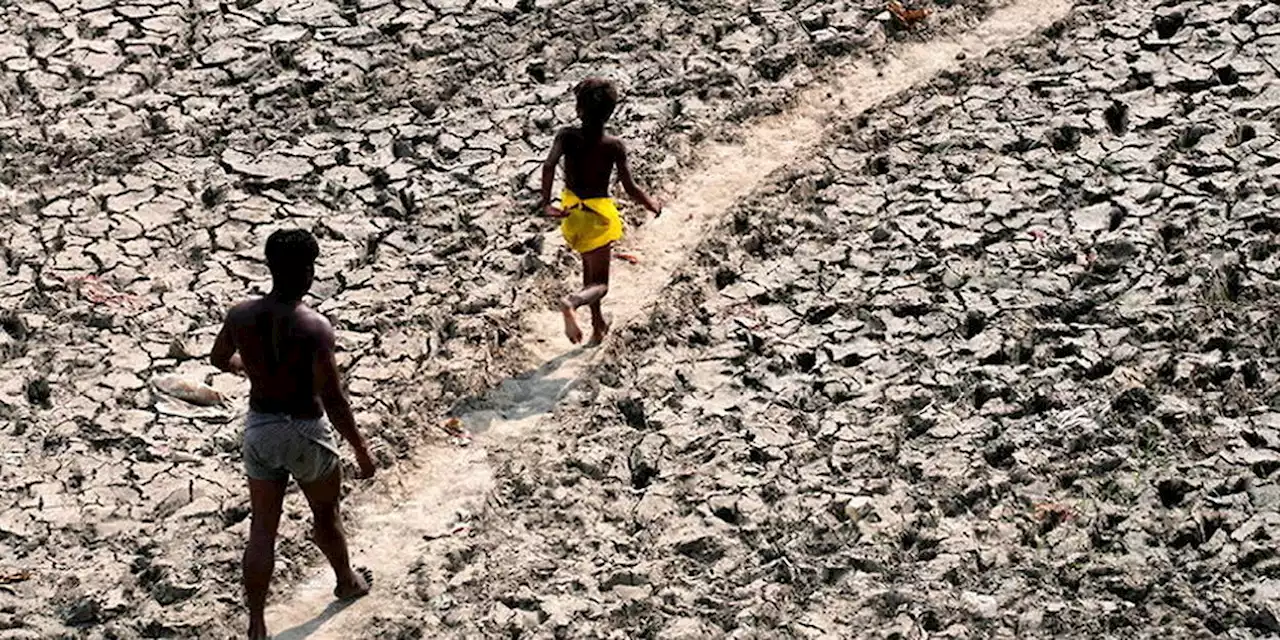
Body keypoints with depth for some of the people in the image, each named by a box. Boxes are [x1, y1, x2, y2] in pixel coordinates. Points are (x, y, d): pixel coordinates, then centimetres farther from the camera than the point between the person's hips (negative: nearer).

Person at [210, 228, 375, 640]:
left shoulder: (241, 316, -9)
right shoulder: (314, 328, -24)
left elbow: (219, 359, 12)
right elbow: (333, 399, -22)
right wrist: (361, 450, -12)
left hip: (258, 428, 4)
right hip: (304, 432, -4)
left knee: (262, 529, 13)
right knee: (326, 514, 23)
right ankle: (347, 582, 49)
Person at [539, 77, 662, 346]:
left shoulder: (567, 137, -13)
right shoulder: (614, 147, -16)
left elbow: (549, 166, -29)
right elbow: (630, 189, -16)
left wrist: (546, 203, -23)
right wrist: (652, 205, 2)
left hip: (572, 210, 4)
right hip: (598, 213, -4)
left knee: (590, 269, 27)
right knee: (599, 283, 2)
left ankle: (598, 325, 37)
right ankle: (573, 303, -32)